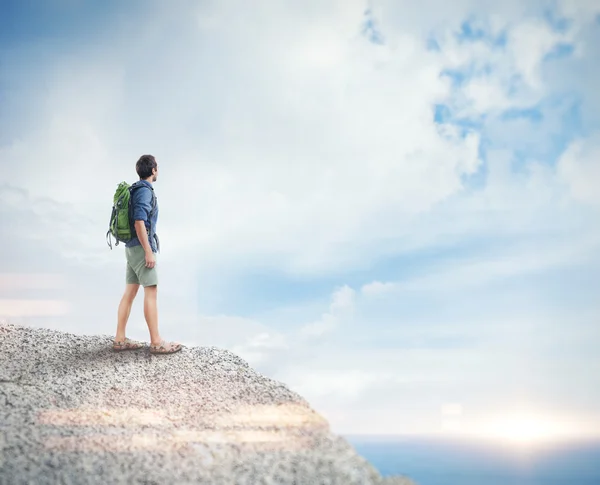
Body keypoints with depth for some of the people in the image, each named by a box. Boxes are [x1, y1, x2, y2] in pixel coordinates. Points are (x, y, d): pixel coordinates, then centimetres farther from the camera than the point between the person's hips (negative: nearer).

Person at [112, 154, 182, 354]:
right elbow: (139, 222, -23)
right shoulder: (144, 191, -15)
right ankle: (156, 342, -8)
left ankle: (120, 340, 8)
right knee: (151, 293, -8)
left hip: (132, 248, 10)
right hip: (141, 248, -10)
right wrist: (149, 252, -22)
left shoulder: (136, 190, 17)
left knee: (130, 293, 8)